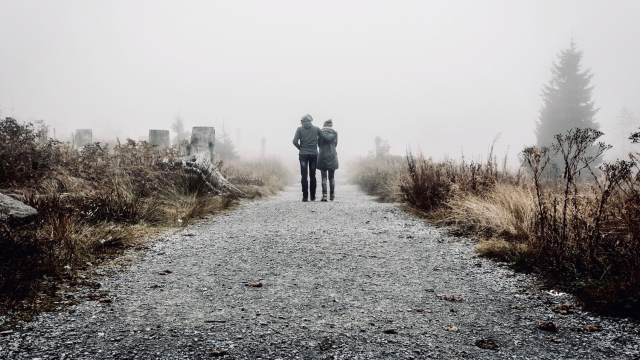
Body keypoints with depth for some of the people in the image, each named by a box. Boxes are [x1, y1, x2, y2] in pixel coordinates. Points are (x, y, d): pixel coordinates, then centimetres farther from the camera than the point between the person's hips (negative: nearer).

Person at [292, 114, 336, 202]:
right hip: (314, 154, 2)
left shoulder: (300, 129, 1)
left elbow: (295, 141, -9)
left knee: (304, 176, -1)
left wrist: (301, 148, 8)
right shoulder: (316, 129, 4)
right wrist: (334, 134, 21)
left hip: (303, 155, -1)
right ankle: (313, 197, 11)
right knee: (312, 176, 9)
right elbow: (327, 138, 3)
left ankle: (305, 197, -7)